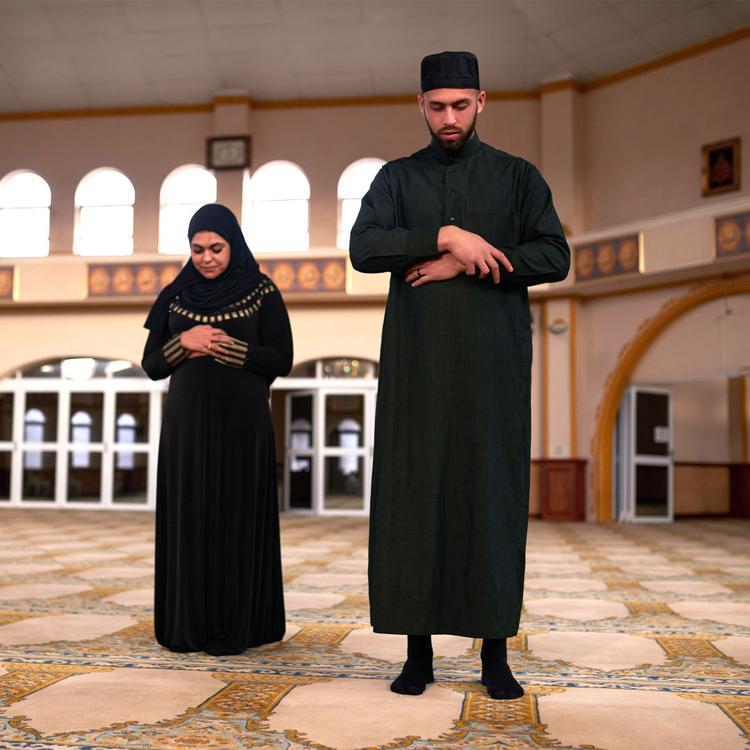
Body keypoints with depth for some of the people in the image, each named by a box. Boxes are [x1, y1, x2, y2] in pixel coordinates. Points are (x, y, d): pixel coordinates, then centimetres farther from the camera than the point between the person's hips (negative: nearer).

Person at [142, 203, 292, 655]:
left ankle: (235, 627, 6)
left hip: (242, 423, -3)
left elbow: (282, 361, -4)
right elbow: (152, 365, 8)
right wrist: (184, 342, -11)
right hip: (188, 423, 3)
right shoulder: (176, 296, 9)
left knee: (238, 519, -1)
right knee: (188, 520, 2)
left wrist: (225, 347, -14)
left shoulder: (262, 292, 1)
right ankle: (189, 625, 10)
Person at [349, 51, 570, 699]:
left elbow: (554, 258, -4)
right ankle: (419, 649, 8)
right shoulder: (397, 178, 12)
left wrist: (462, 267, -12)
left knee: (493, 495, -1)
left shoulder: (518, 176, 10)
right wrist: (446, 237, -18)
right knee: (415, 496, -1)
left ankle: (496, 651, 8)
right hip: (418, 362, 1)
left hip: (493, 361, 0)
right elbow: (363, 249, -6)